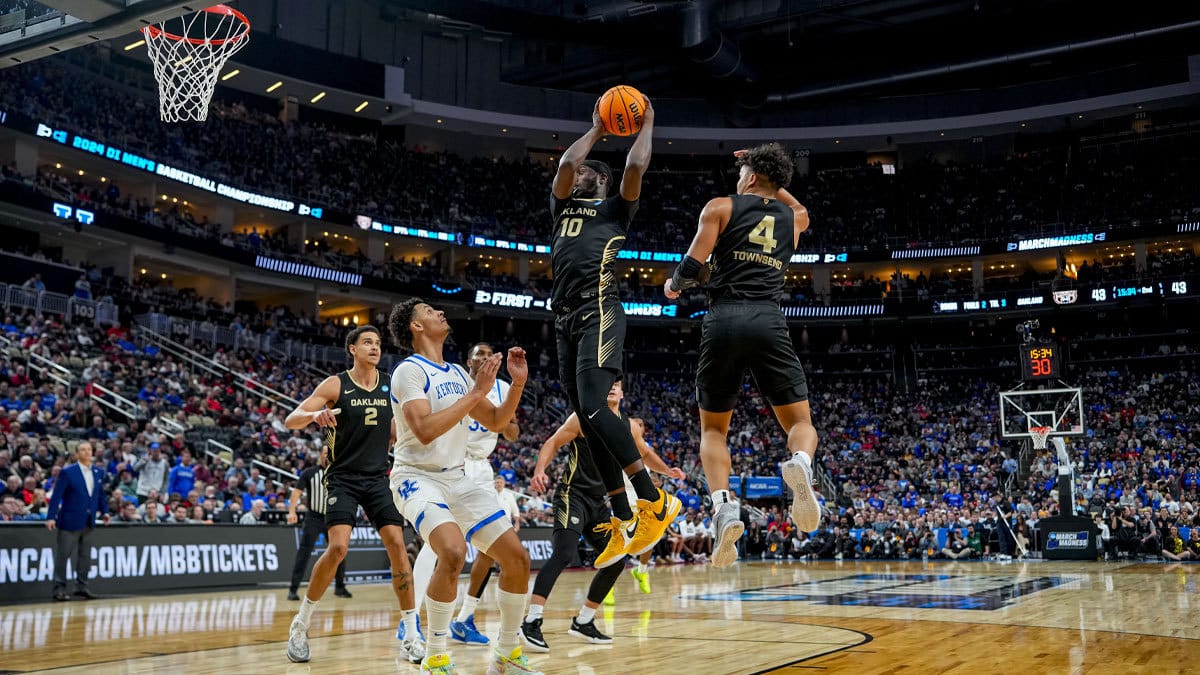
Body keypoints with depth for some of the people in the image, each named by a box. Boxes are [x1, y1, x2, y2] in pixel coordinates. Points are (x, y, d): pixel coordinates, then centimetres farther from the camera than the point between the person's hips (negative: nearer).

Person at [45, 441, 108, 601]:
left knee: (85, 556, 10)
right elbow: (56, 496, -11)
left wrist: (104, 511, 6)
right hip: (70, 520, -5)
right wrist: (51, 517, -17)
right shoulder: (67, 472, -8)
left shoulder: (98, 472, 8)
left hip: (88, 522, 5)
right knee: (63, 555, 0)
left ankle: (82, 586, 18)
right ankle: (59, 588, 5)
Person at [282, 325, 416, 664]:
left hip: (378, 478, 4)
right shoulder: (335, 384, -5)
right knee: (338, 548, -18)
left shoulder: (391, 386, 6)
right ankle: (300, 625, 4)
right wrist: (315, 414, -31)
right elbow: (290, 421, -10)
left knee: (397, 544, -8)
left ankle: (410, 636, -1)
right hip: (343, 479, -3)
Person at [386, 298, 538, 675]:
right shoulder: (410, 371, -11)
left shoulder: (458, 373, 12)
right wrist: (476, 393, -23)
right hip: (418, 478, -8)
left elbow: (496, 423, 16)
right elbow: (425, 431, -25)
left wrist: (518, 382, 2)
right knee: (453, 551, -33)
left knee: (517, 558, 0)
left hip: (458, 479, 8)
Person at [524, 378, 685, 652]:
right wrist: (539, 471, -26)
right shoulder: (585, 417, -7)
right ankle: (531, 622, -26)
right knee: (564, 553, -25)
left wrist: (667, 471, 7)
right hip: (573, 495, -8)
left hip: (600, 502, 8)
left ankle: (583, 622, 22)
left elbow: (645, 454, 26)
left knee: (616, 561, 9)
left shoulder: (630, 426, 10)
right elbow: (553, 443, -8)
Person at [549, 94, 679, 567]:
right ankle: (626, 524, 7)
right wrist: (597, 130, 24)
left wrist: (646, 125, 12)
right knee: (588, 421, 3)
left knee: (593, 409, -23)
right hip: (566, 319, 7)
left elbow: (635, 167, -3)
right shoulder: (563, 208, 27)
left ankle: (654, 502, -16)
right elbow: (565, 162, 12)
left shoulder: (616, 209, 12)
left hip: (599, 312, -7)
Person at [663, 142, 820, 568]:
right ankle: (800, 466, -27)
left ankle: (723, 506, -11)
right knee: (800, 423, 10)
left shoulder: (721, 207, 10)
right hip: (769, 323, 1)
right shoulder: (794, 217, 21)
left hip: (723, 321, -1)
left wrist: (674, 286, 20)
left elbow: (693, 267, 0)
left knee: (713, 429, 14)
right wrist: (770, 176, 48)